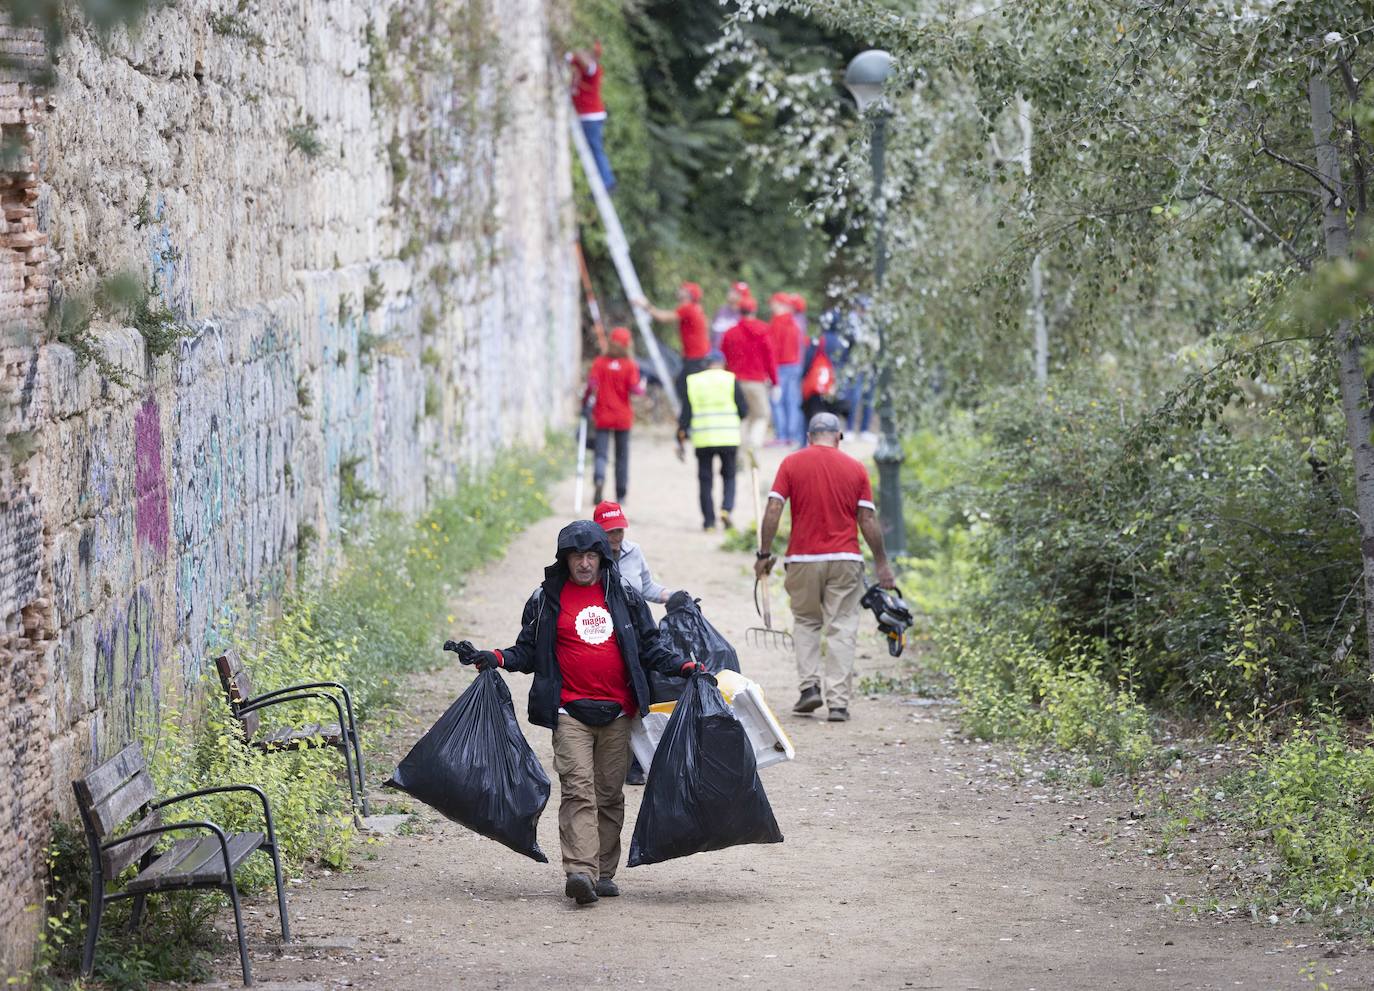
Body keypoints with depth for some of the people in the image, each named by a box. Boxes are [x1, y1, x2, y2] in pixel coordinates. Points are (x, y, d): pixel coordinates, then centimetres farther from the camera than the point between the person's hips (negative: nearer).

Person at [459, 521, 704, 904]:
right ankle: (579, 871, -25)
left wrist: (683, 667, 4)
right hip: (570, 711, -2)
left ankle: (604, 873, 15)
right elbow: (529, 652, 11)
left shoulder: (624, 595, 11)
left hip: (617, 713, 2)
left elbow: (650, 644, 17)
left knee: (610, 794, 7)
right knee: (577, 790, -15)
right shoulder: (546, 599, 7)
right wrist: (496, 659, -6)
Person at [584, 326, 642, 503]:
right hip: (623, 416, 0)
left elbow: (592, 385, -12)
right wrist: (642, 390, 7)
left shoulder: (599, 362, -3)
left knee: (601, 453, 0)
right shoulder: (630, 365, -5)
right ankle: (621, 494, 15)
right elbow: (634, 388, -14)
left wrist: (585, 401, 2)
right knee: (622, 455, 11)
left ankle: (599, 479, -29)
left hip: (602, 416, 0)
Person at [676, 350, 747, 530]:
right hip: (729, 438, -1)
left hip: (702, 440, 1)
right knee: (729, 476, 14)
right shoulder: (730, 379, 0)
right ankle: (726, 508, -9)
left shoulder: (692, 382, 6)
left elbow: (686, 413, 3)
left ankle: (709, 521, 6)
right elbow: (743, 409, -1)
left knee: (705, 480, 8)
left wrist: (681, 439, 8)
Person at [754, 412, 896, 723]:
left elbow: (773, 510, -6)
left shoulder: (791, 463, 0)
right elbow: (868, 520, 0)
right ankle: (838, 702, -3)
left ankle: (810, 685, 4)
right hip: (845, 559, 0)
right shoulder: (855, 469, 2)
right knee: (841, 629, 2)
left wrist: (764, 554, 1)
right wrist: (882, 563, 7)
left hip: (803, 559, 0)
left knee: (806, 622, 18)